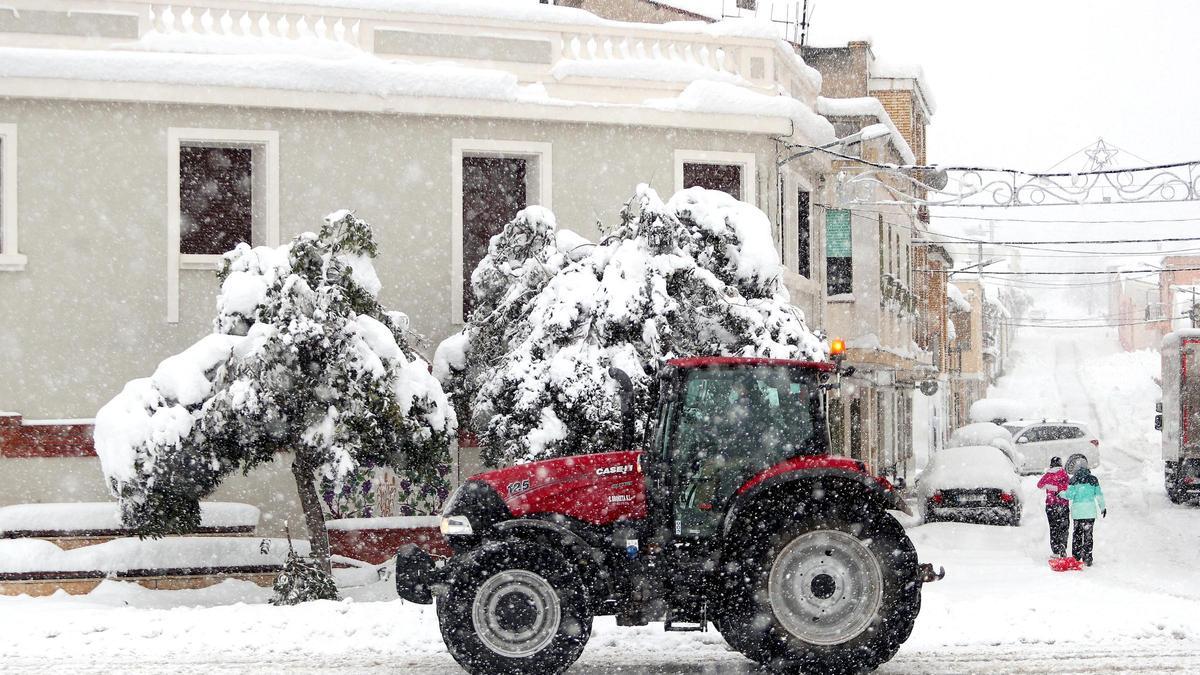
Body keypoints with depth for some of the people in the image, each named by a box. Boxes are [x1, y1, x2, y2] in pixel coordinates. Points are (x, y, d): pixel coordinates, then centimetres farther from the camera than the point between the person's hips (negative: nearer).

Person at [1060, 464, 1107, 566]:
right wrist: (1102, 508, 18)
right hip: (1090, 511, 0)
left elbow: (1069, 495, -3)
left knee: (1077, 533, 10)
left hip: (1077, 511, 0)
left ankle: (1075, 558, 12)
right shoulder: (1093, 479, 3)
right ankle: (1087, 559, 0)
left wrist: (1061, 494, 16)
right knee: (1088, 535, 2)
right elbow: (1099, 495, 7)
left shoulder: (1074, 480, 0)